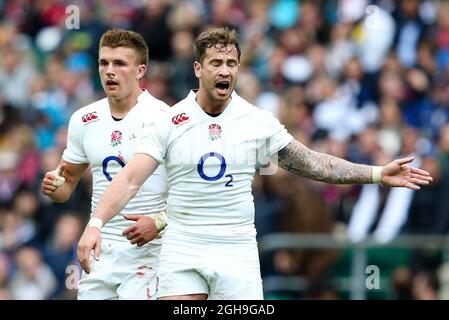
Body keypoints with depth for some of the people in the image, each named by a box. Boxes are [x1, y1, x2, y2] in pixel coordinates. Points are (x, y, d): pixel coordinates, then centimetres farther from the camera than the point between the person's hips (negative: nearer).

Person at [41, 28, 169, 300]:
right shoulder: (83, 120, 7)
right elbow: (68, 181, 19)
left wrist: (159, 222, -20)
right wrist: (54, 186, -4)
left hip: (147, 251, -5)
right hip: (99, 251, 5)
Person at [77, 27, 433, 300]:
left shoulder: (259, 122, 2)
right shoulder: (168, 123, -2)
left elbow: (313, 163, 9)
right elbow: (130, 179, -8)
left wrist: (378, 173, 3)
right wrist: (95, 225, -23)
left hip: (237, 250, 1)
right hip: (182, 251, -1)